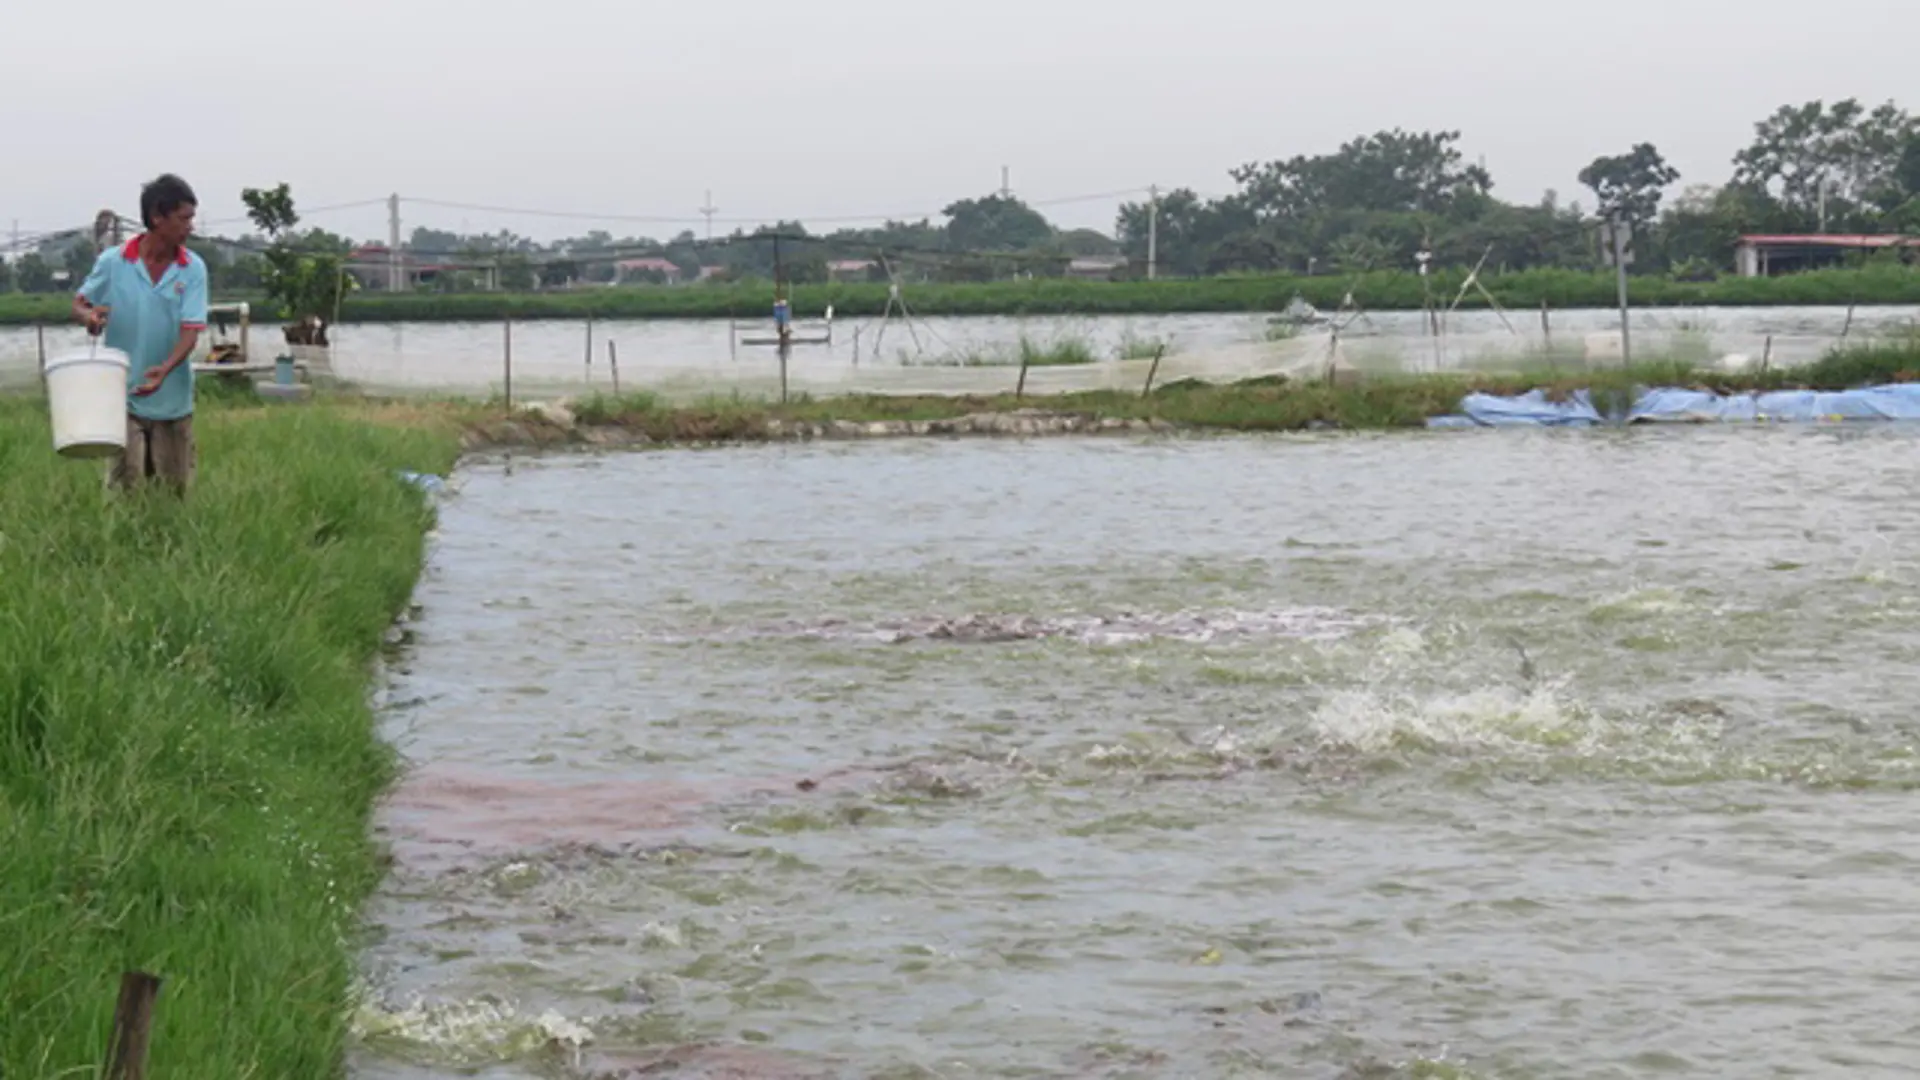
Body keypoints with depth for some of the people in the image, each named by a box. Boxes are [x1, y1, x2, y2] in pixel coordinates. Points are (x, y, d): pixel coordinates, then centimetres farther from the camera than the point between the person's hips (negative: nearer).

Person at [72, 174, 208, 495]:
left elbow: (191, 330, -11)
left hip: (173, 399, 2)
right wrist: (88, 316, -20)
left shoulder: (193, 269, -5)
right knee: (126, 485, -2)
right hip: (123, 394, -1)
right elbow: (79, 303, 6)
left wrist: (165, 369, -30)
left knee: (176, 489, 11)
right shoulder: (112, 262, -6)